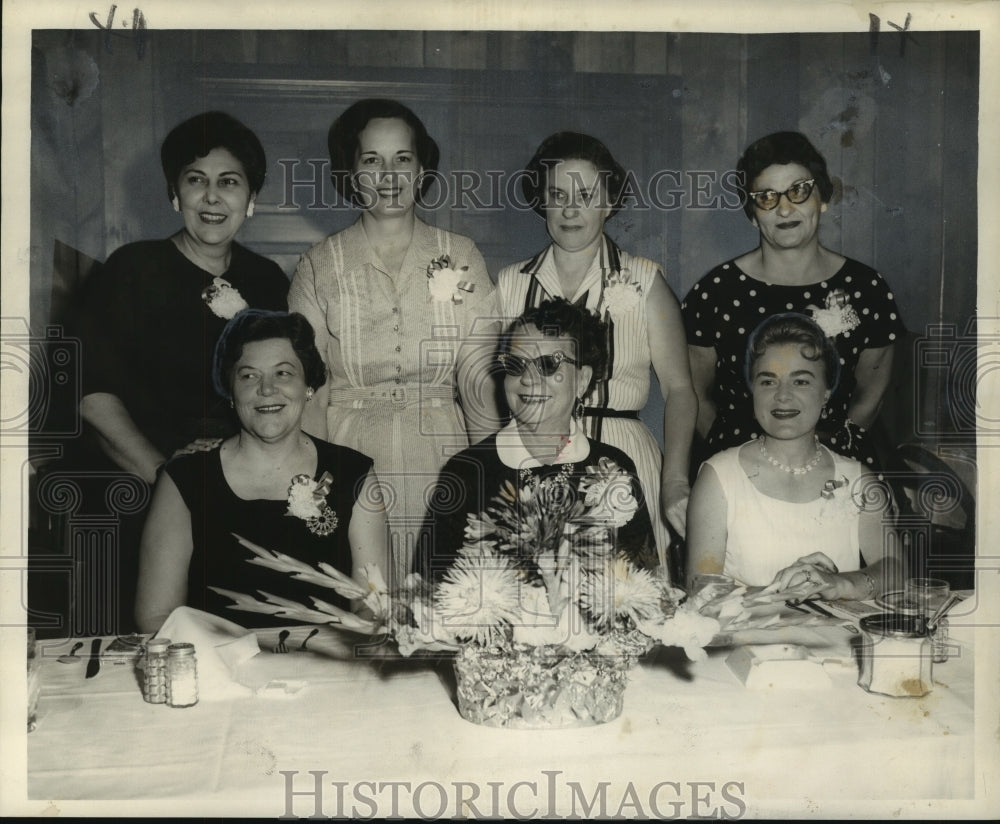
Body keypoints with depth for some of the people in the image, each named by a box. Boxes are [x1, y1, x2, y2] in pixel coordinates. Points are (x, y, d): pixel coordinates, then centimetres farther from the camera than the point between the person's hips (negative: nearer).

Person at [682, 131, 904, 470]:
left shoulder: (867, 289, 1)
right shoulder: (715, 291, -4)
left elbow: (870, 395, 11)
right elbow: (697, 395, 5)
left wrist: (836, 441, 4)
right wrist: (731, 448, 0)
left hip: (838, 465, 3)